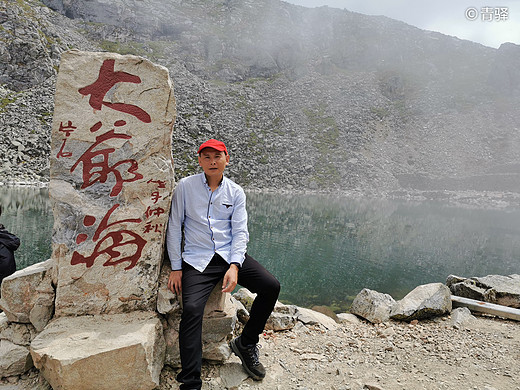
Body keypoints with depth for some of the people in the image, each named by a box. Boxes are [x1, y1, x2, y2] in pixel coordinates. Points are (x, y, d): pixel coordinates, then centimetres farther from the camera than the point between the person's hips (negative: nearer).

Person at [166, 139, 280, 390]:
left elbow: (240, 231, 1)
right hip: (197, 260, -2)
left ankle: (245, 343, 8)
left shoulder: (235, 192, 8)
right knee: (191, 308, -25)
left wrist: (234, 266, -15)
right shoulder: (185, 186, 3)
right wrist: (176, 268, 0)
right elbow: (174, 227, 5)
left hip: (230, 255, 3)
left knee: (271, 286, -15)